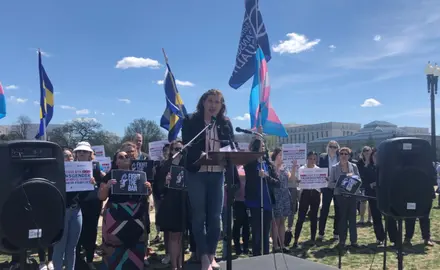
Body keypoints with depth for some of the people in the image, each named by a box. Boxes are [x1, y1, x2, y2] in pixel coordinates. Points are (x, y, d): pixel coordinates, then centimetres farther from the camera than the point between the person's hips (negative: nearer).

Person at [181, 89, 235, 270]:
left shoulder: (226, 123, 9)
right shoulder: (191, 121, 0)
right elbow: (187, 146, -9)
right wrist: (200, 155, -27)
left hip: (217, 175, 3)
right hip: (197, 173, -3)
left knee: (215, 216, 7)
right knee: (199, 216, 2)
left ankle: (212, 255, 20)